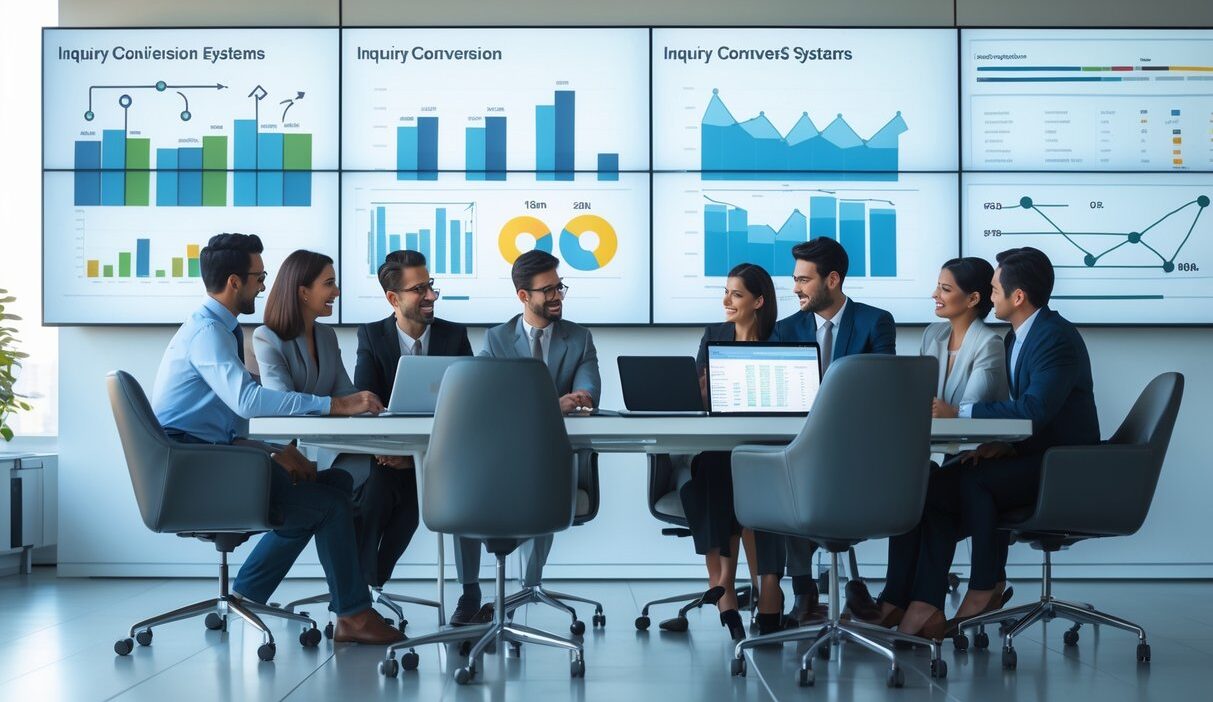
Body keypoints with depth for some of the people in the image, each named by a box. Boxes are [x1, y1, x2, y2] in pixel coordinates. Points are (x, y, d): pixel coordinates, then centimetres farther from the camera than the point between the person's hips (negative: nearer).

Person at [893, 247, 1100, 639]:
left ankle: (987, 588, -8)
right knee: (938, 484, -13)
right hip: (1031, 456, 9)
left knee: (975, 481, -29)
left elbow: (1034, 409, -28)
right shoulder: (1016, 338, 15)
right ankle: (925, 606, -20)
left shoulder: (1057, 338, -16)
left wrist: (959, 412, -23)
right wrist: (1002, 442, -8)